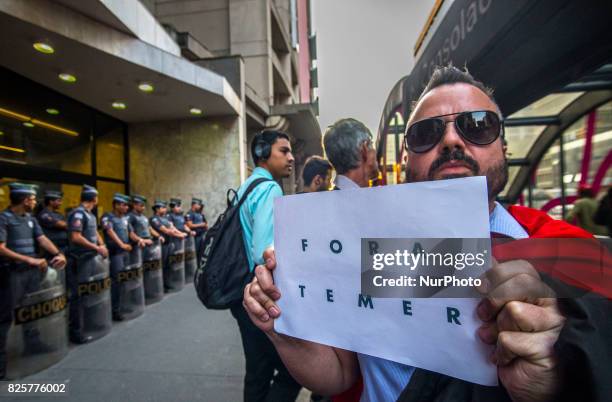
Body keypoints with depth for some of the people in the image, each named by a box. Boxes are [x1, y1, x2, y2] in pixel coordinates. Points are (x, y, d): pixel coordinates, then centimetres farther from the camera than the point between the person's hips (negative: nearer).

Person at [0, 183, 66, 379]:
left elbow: (42, 239, 6)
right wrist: (30, 260, -24)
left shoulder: (31, 219, 10)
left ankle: (33, 347, 32)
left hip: (32, 272, 7)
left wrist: (59, 254, -9)